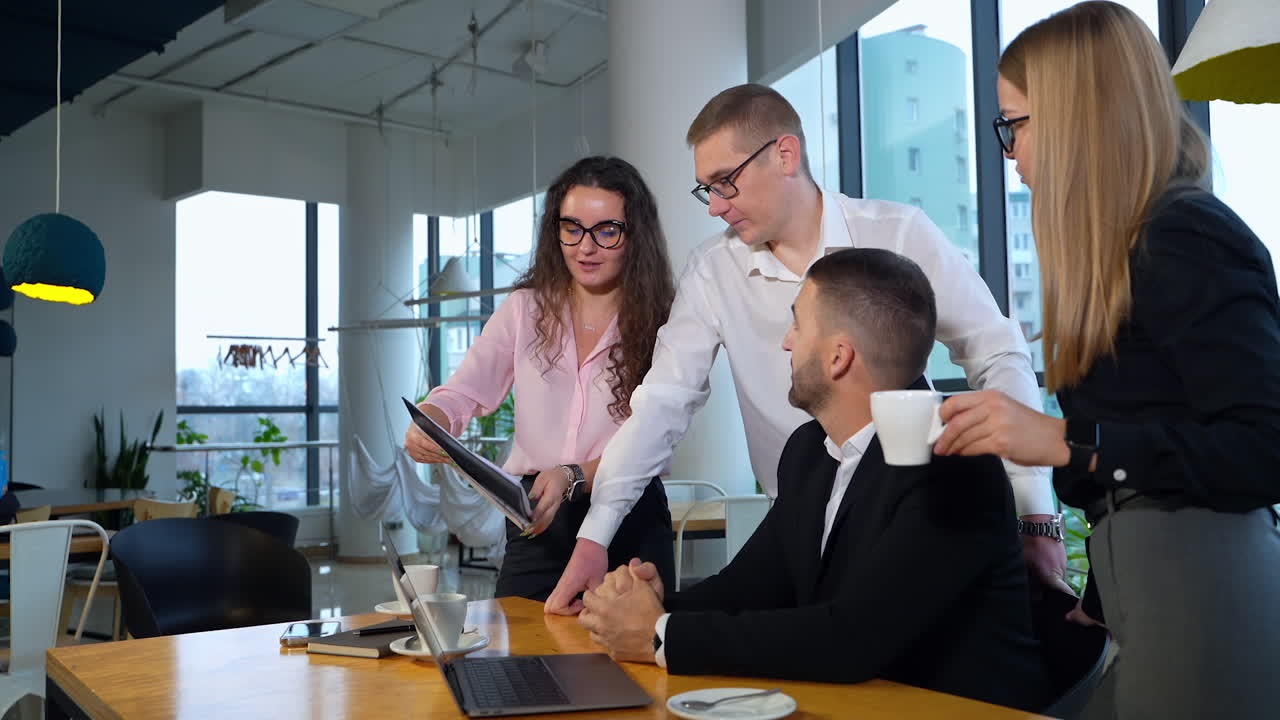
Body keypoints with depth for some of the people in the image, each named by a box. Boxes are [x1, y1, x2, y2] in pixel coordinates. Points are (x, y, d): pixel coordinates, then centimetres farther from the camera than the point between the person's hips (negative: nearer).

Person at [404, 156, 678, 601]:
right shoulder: (525, 309, 7)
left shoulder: (660, 325, -2)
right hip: (535, 518, 2)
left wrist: (573, 476, -26)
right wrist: (426, 425, -22)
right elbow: (461, 393, 0)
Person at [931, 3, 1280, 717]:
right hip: (1142, 589, 8)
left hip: (1202, 595, -8)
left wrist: (1066, 442, -21)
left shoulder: (1184, 239, -12)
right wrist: (1101, 600, 16)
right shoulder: (1138, 243, 15)